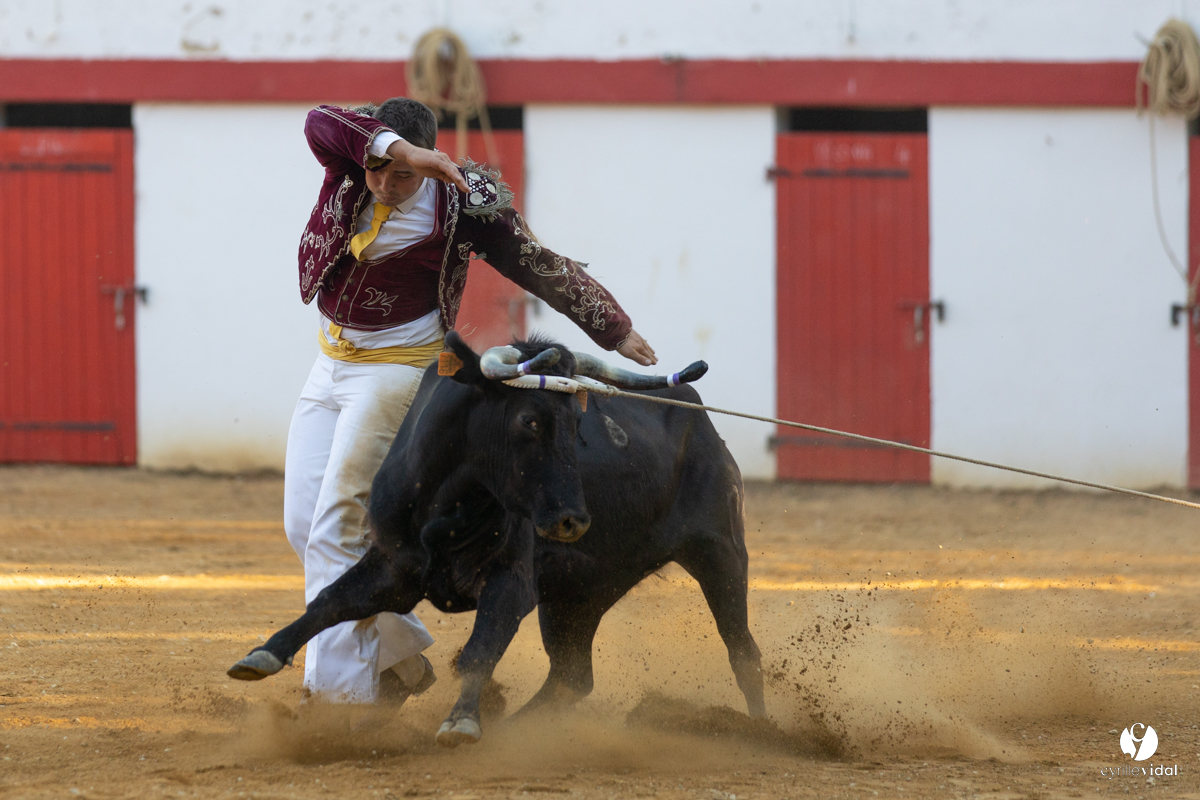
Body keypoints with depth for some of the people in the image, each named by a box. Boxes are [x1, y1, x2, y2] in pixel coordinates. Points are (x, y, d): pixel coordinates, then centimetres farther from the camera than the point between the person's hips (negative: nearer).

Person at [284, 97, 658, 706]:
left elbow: (541, 269, -9)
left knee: (336, 529, -15)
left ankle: (338, 688, -11)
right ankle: (402, 656, 21)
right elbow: (320, 123, -29)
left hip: (395, 370, -6)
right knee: (302, 525, 7)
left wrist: (614, 330, -5)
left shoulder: (462, 205, -17)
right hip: (330, 364, 6)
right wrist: (399, 150, -44)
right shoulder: (353, 165, -7)